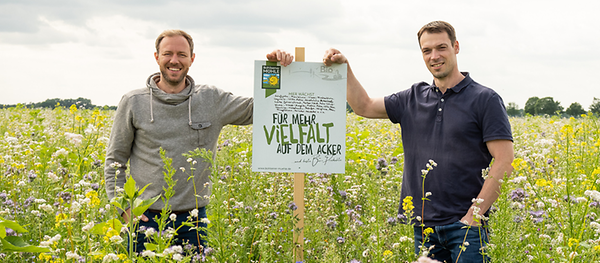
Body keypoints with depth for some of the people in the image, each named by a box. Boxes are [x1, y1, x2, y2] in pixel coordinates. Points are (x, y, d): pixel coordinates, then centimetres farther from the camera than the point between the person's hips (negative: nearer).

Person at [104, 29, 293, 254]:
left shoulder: (212, 101, 4)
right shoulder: (133, 103, 1)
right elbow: (115, 161, 6)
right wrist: (124, 207, -4)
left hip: (193, 219, 1)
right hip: (146, 218, -1)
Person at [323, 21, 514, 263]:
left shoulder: (485, 100, -4)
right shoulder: (413, 100, 12)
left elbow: (504, 162, -9)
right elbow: (364, 107, 16)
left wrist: (474, 215, -14)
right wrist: (344, 68, 3)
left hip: (464, 225, -4)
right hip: (423, 225, 5)